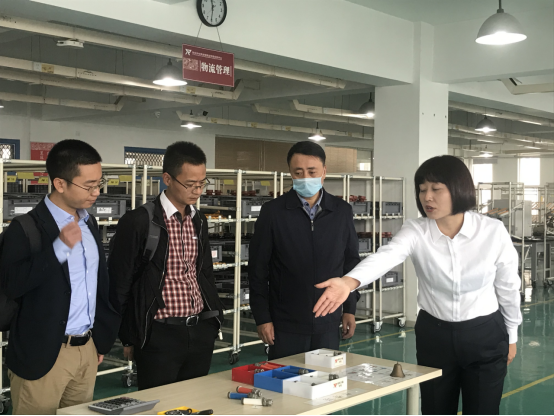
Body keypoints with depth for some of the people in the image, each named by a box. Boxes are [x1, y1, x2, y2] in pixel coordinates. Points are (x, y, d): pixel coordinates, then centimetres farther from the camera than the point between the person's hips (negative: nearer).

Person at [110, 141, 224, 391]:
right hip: (160, 334, -6)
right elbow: (120, 284, -6)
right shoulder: (138, 222, -11)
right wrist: (129, 339, -2)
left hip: (201, 332, 6)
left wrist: (213, 321, 13)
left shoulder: (199, 221, 9)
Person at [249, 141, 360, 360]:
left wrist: (349, 309, 8)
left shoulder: (342, 211, 3)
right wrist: (262, 318, -4)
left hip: (328, 324, 2)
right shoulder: (273, 212, -5)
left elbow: (351, 262, 11)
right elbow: (258, 270, -2)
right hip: (286, 325, -2)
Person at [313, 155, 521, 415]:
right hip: (434, 336, 2)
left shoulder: (493, 231, -14)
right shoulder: (416, 232, -14)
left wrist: (511, 335, 10)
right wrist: (349, 282, -54)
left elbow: (508, 287, -1)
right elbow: (385, 257, -34)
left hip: (485, 337, -1)